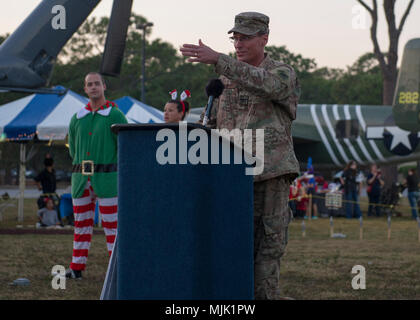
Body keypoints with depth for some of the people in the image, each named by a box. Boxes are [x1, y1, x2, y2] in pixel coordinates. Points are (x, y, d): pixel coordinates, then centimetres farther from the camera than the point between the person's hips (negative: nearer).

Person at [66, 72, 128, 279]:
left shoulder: (115, 115, -2)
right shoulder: (77, 118, 12)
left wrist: (107, 168, 0)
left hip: (106, 178, -5)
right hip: (81, 179, 5)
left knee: (111, 224, -4)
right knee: (81, 224, 7)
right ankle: (76, 268, 11)